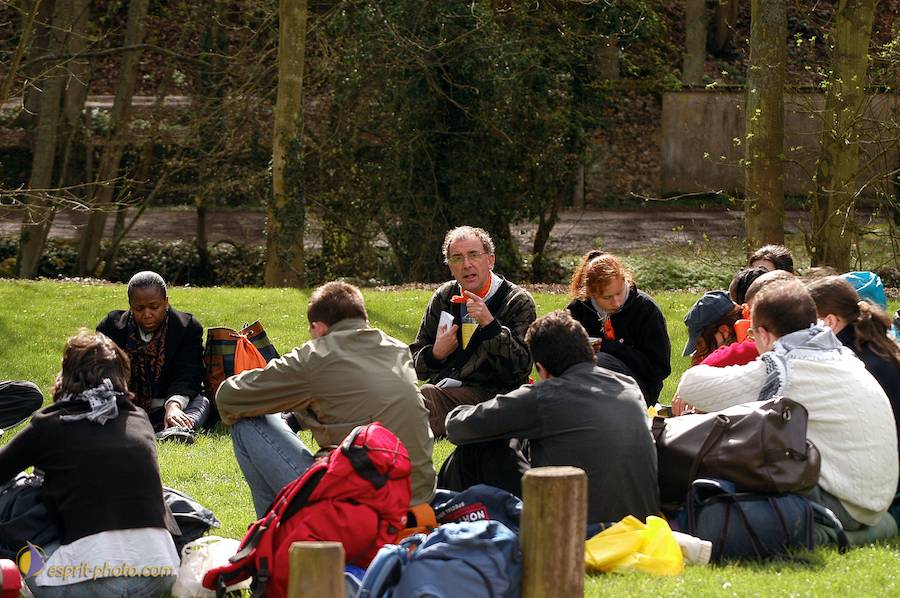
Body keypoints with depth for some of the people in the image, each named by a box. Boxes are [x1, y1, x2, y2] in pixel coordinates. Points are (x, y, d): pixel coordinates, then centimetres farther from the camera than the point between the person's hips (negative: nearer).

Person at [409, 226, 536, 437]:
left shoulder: (518, 302, 2)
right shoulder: (444, 297, 17)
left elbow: (521, 369, -11)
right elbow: (415, 362, 23)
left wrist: (489, 323, -20)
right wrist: (436, 354, 0)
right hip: (440, 388, 5)